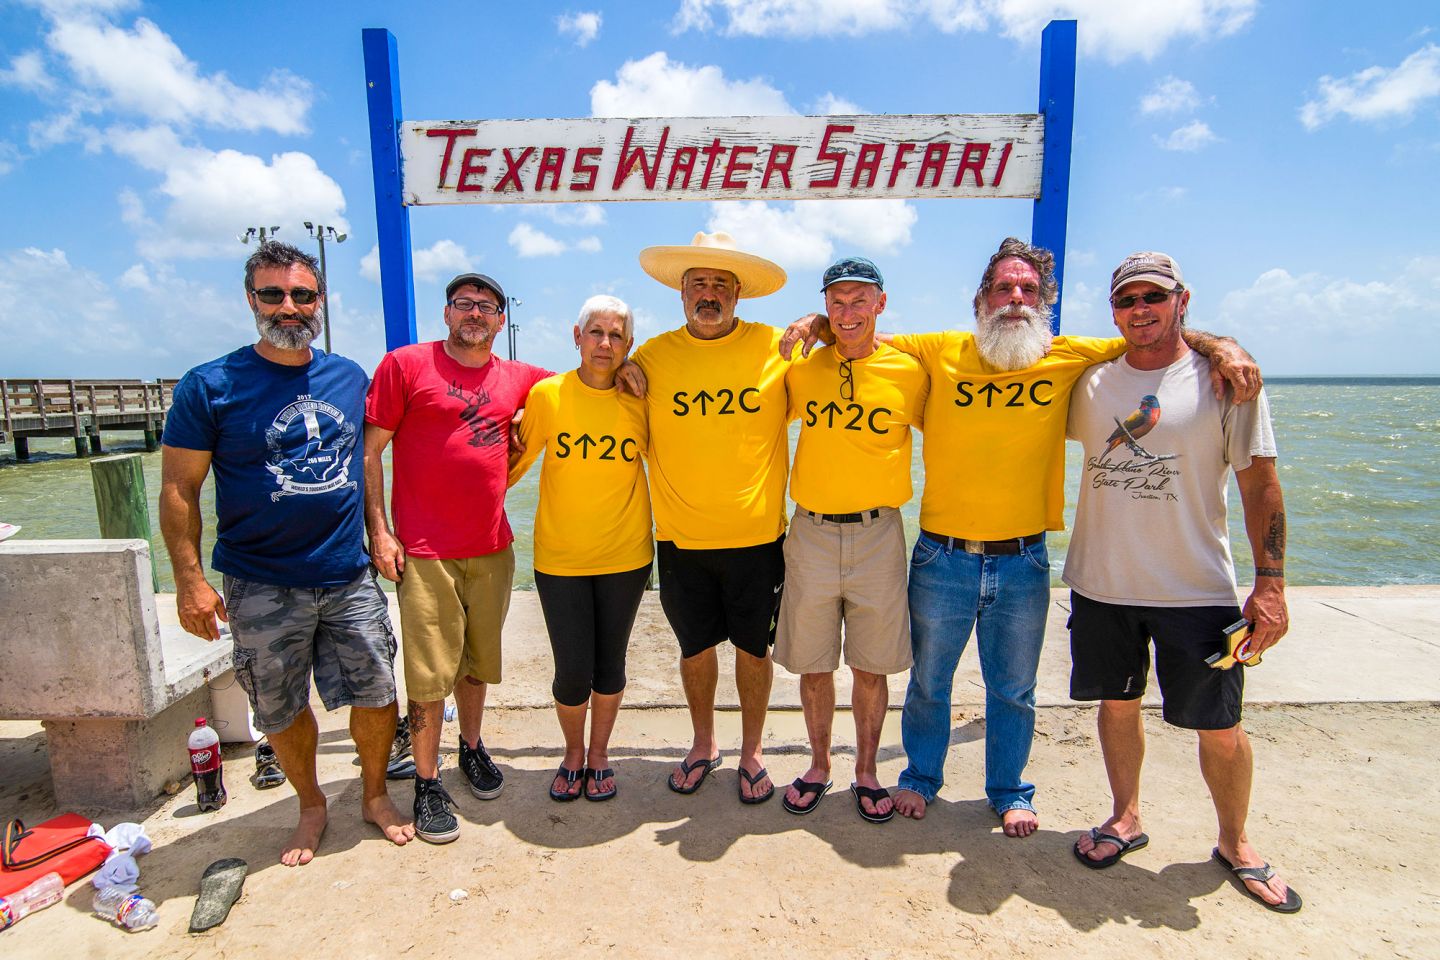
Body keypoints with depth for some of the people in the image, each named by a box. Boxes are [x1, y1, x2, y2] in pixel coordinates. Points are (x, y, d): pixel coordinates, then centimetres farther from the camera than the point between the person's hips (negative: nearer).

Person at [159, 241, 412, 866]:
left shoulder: (349, 378, 5)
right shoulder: (209, 386, -6)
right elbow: (178, 490, -5)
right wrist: (190, 580, -10)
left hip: (350, 578, 3)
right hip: (261, 587, -2)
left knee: (377, 695, 8)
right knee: (283, 711, 13)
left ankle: (375, 796, 33)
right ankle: (311, 806, 37)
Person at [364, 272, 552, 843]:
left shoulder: (517, 378, 8)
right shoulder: (406, 364, -1)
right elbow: (369, 450, -2)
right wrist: (378, 530, -8)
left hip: (492, 549, 4)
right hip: (425, 554, -4)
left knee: (478, 661, 17)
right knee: (430, 674, 1)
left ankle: (472, 748, 39)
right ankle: (427, 784, 18)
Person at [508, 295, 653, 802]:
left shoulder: (640, 401, -4)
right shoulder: (546, 394, -6)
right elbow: (517, 460, 6)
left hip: (625, 556, 1)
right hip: (559, 556, -1)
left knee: (609, 665, 12)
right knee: (572, 673, 2)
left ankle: (599, 753, 38)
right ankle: (573, 752, 34)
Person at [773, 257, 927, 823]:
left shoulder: (908, 372, 0)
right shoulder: (802, 368, 3)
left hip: (877, 536, -1)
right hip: (811, 534, 1)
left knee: (872, 666, 9)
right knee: (813, 664, 11)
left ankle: (866, 771, 30)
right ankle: (818, 765, 32)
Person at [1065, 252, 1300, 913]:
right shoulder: (1091, 383, 5)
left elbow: (1260, 486, -4)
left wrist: (1270, 585, -8)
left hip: (1197, 591, -2)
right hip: (1101, 585, 3)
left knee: (1220, 728, 7)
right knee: (1118, 704, 15)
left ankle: (1235, 844, 32)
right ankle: (1125, 818, 36)